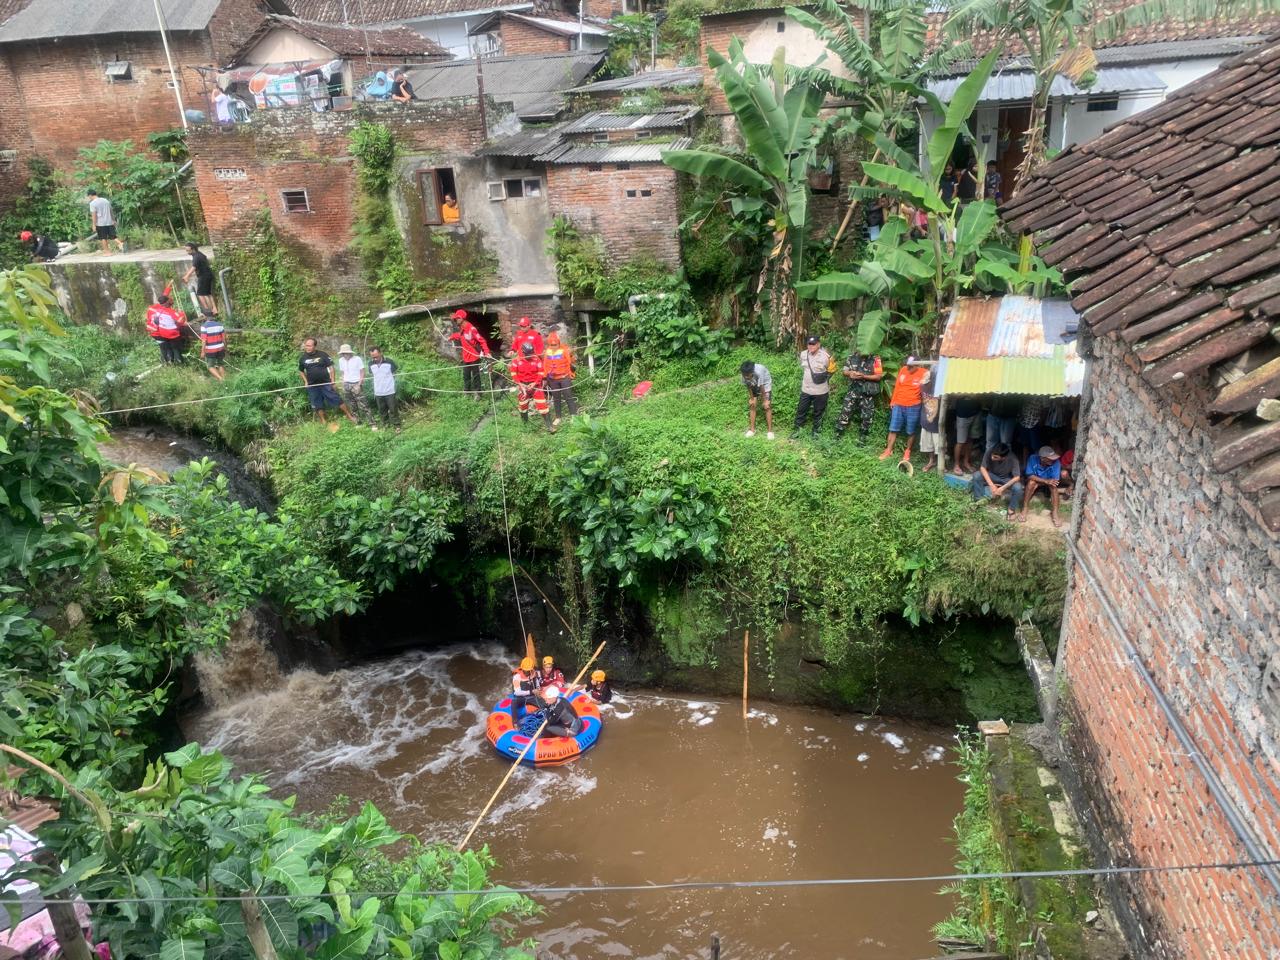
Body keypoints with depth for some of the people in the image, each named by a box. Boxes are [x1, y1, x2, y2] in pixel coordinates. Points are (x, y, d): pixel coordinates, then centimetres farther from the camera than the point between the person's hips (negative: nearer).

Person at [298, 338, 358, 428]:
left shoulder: (322, 355, -6)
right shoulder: (303, 358, 3)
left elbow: (330, 367, -3)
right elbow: (301, 371, 17)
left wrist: (332, 380, -8)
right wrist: (306, 381, 5)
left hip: (326, 383, -3)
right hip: (312, 386, 3)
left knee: (336, 399, -6)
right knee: (318, 404, 9)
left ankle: (349, 416, 1)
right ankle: (323, 421, 20)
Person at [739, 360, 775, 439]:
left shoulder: (759, 372, -43)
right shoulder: (744, 374, -30)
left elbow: (762, 388, -31)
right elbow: (748, 386, -13)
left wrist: (765, 400, -20)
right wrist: (752, 398, -6)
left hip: (765, 383, -4)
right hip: (754, 385, 4)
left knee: (767, 406, -9)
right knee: (752, 405, 0)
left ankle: (769, 431, -4)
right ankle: (752, 429, 9)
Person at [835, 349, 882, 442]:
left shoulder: (875, 359, -8)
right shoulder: (852, 356, 2)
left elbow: (879, 376, -10)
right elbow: (844, 371, 9)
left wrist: (864, 376, -21)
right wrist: (850, 373, -15)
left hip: (867, 394, -2)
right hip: (853, 391, 2)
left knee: (866, 416, 8)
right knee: (845, 412, 1)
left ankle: (862, 437, 24)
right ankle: (837, 434, 10)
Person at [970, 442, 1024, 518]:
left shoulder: (1012, 459, -32)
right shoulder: (989, 452, -29)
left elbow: (1017, 477, -28)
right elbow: (983, 468, -22)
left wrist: (1002, 488, -34)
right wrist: (992, 485, -30)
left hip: (1007, 479, -2)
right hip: (992, 475, 2)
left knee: (1017, 488, -32)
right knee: (977, 476, -26)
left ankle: (1012, 509, -6)